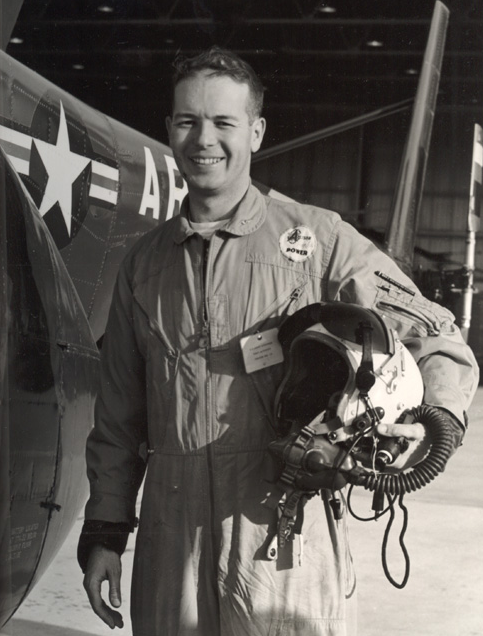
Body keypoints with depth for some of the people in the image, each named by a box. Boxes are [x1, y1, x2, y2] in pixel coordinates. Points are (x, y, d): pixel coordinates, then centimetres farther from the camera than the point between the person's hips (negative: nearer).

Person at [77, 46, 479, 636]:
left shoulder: (317, 239, -1)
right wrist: (105, 531, 13)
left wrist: (433, 426, -18)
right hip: (171, 538, 3)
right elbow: (119, 415, 16)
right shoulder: (145, 261, 11)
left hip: (283, 538, -3)